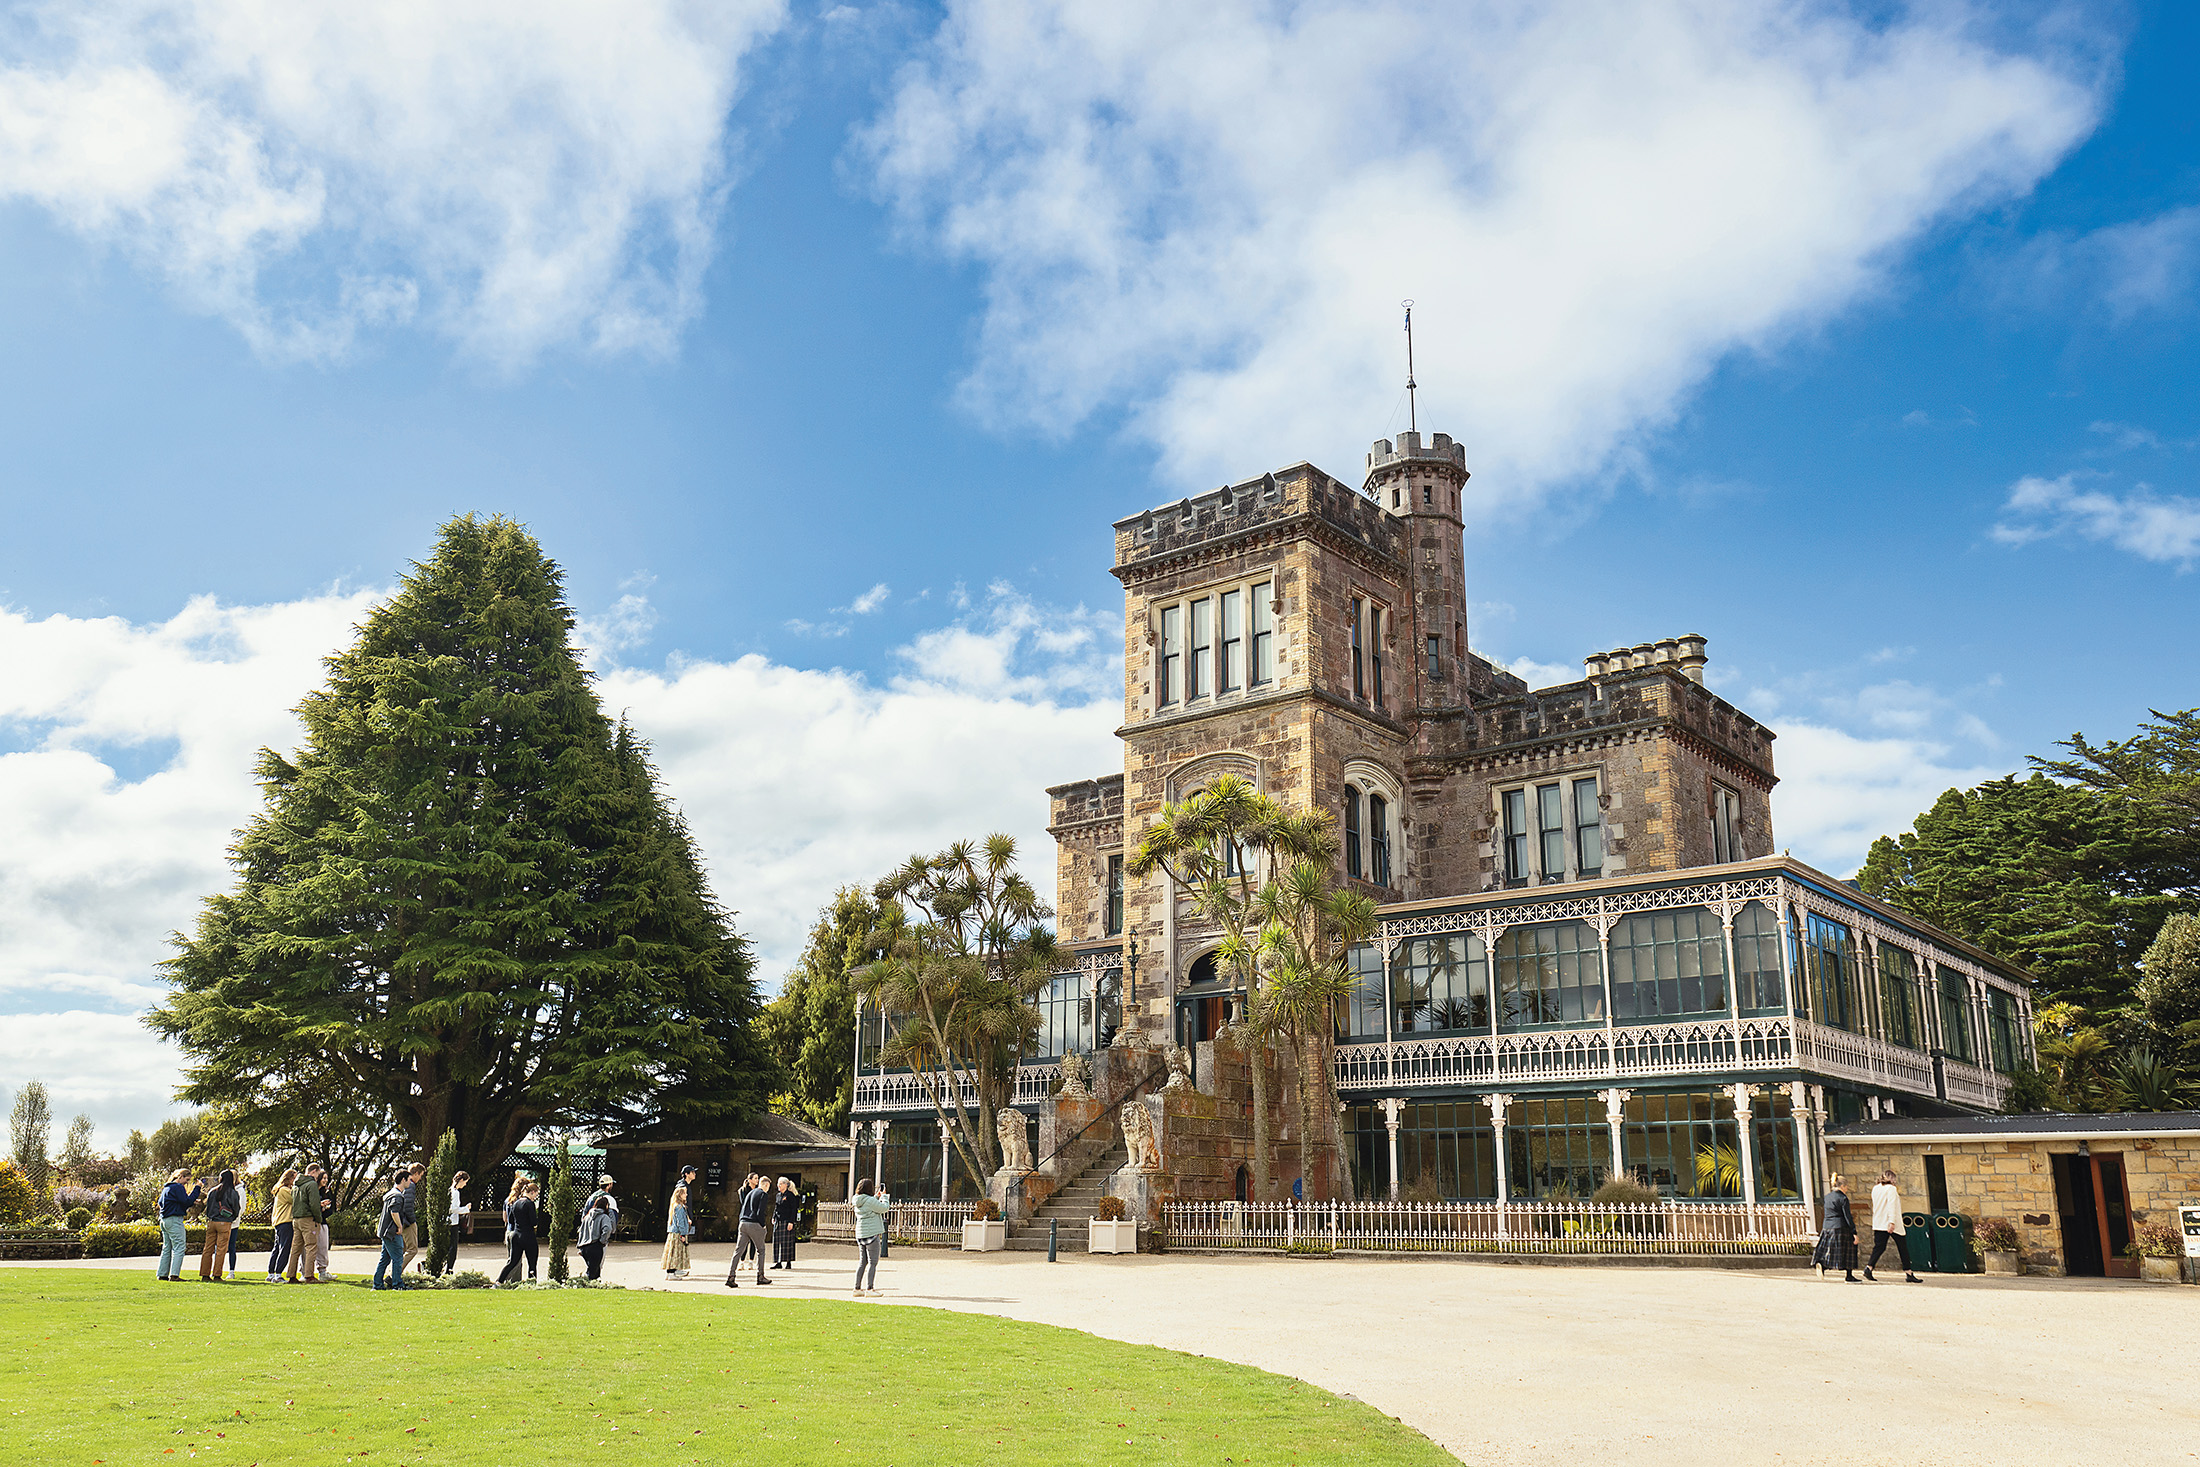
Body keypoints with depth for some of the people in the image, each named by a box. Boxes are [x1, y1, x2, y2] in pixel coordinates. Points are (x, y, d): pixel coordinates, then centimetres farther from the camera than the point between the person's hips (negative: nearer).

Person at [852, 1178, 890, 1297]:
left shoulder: (858, 1201, 9)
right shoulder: (870, 1201, -16)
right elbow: (884, 1208, -10)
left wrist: (876, 1197, 21)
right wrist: (884, 1196, 4)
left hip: (860, 1235, 8)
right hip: (872, 1233, -8)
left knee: (862, 1262, 14)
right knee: (873, 1263, -3)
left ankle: (857, 1288, 14)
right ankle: (870, 1289, -4)